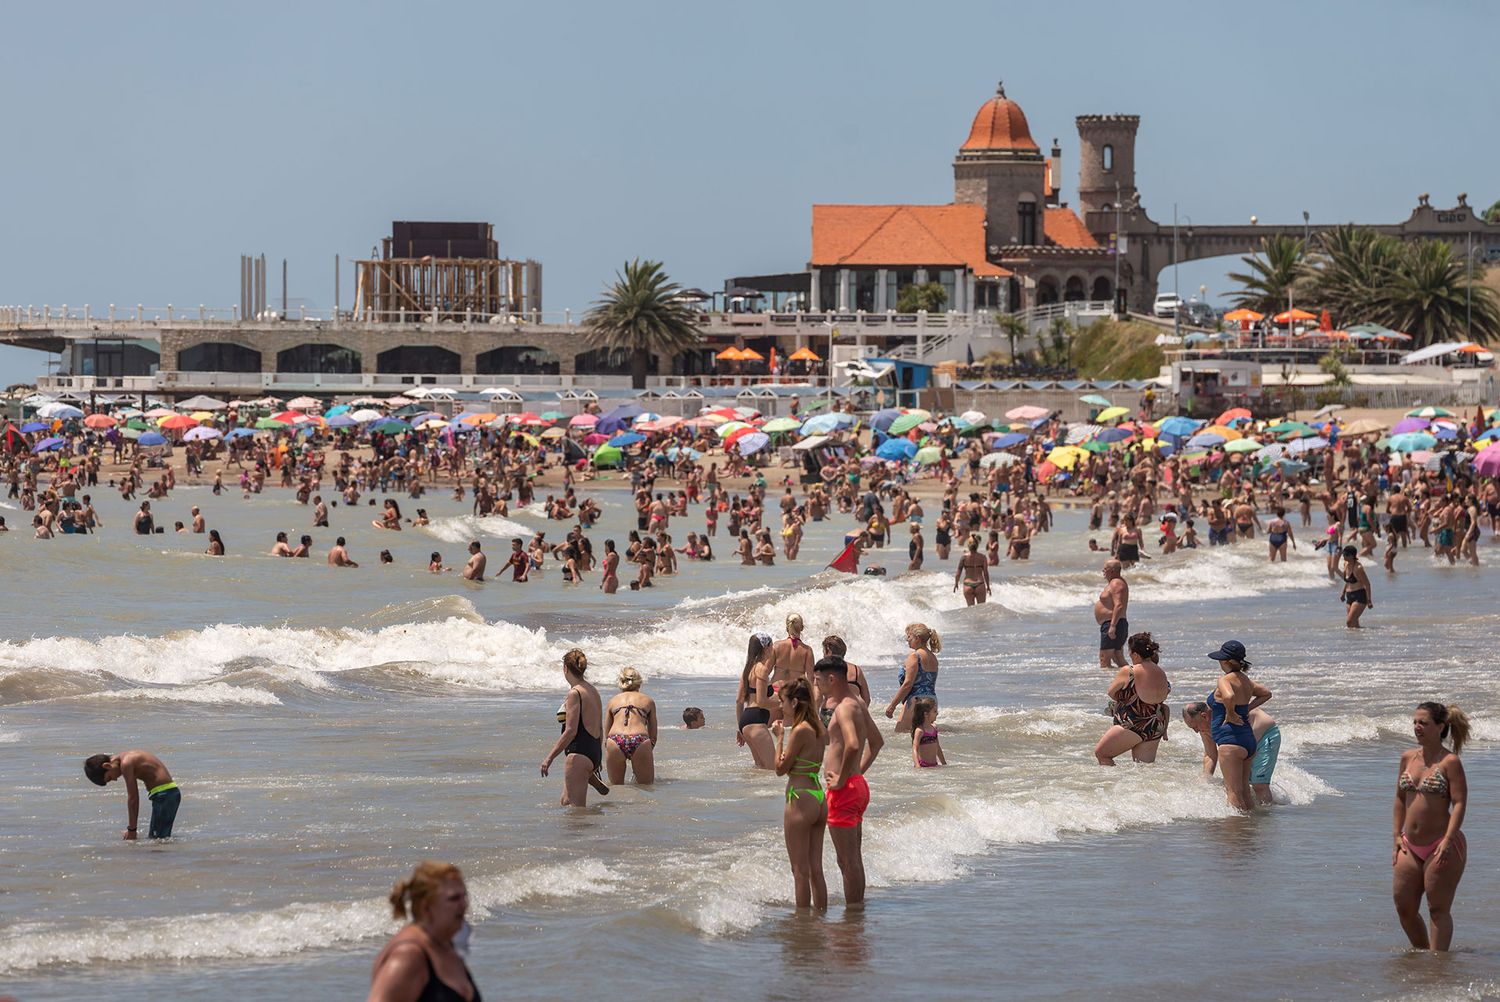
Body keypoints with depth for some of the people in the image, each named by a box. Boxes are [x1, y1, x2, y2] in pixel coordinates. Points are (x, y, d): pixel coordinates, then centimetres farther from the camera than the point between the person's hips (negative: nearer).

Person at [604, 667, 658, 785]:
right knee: (647, 787, 5)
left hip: (616, 743, 1)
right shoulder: (648, 701, 22)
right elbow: (653, 736, 21)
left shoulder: (613, 700, 24)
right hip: (640, 742, -1)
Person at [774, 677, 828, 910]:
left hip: (800, 799, -8)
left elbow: (781, 768, -10)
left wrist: (780, 737, -2)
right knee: (816, 869, 13)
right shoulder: (819, 727, 9)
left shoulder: (800, 730, -16)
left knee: (800, 871, -1)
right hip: (819, 797, 8)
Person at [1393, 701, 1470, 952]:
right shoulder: (1408, 758, 10)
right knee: (1404, 907, 8)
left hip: (1441, 847, -7)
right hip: (1410, 847, 7)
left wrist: (1447, 841, -23)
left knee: (1437, 909, -2)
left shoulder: (1450, 762, -9)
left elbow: (1459, 803, -15)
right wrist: (1398, 836, 12)